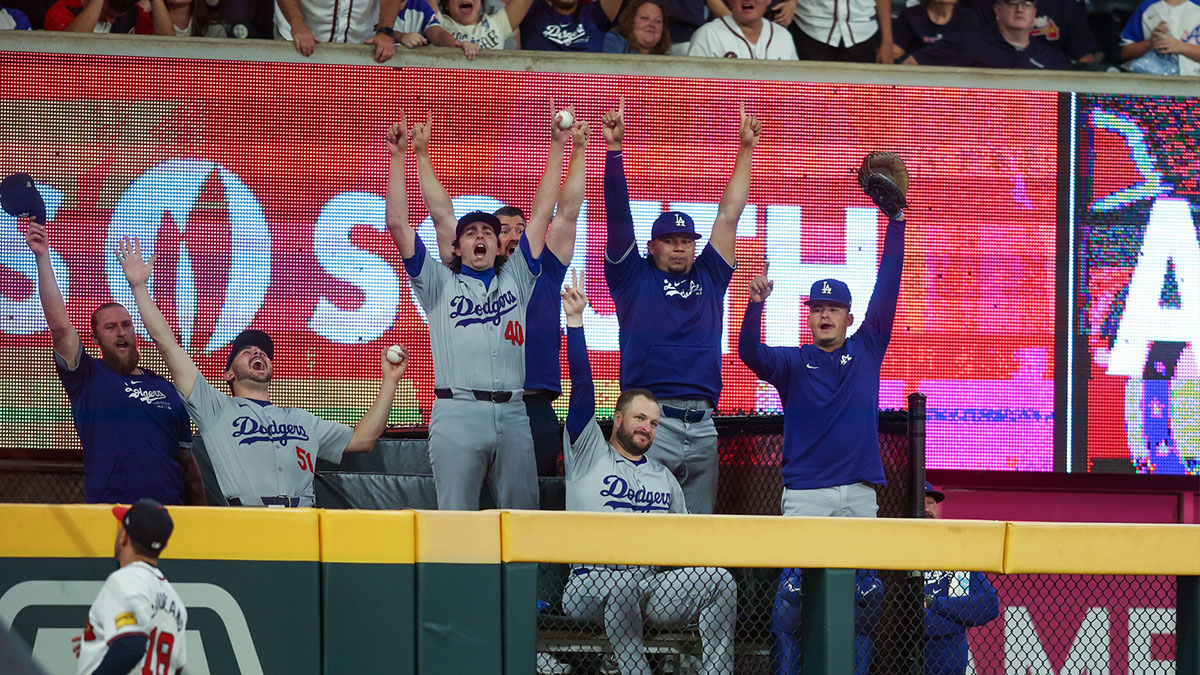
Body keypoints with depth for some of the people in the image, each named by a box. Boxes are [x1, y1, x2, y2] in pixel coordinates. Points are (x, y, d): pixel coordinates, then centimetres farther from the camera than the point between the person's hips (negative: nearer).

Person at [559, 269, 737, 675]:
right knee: (622, 581, -39)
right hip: (590, 588, -5)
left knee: (719, 578, -20)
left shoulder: (663, 478, 24)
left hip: (655, 590, 5)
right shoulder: (589, 453, 9)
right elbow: (582, 388, 0)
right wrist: (575, 323, -7)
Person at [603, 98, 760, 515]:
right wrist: (614, 149, -5)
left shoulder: (709, 278, 17)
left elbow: (728, 215, 17)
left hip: (702, 428, 4)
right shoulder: (634, 278, 8)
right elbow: (619, 216, 2)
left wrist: (745, 149, 14)